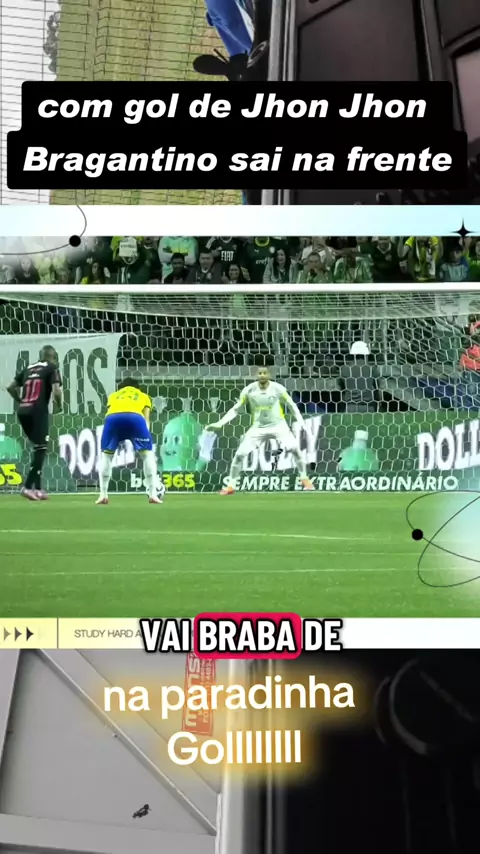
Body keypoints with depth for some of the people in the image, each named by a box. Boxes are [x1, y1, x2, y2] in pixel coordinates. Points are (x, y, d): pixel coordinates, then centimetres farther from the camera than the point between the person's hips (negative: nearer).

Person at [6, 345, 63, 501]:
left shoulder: (28, 368, 20)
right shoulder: (52, 368, 4)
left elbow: (10, 387, 19)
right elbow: (56, 391, -10)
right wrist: (60, 405, 7)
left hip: (22, 412, 6)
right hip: (38, 412, -6)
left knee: (38, 448, 16)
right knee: (41, 449, -3)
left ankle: (38, 488, 13)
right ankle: (28, 487, -14)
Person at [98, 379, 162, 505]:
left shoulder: (114, 395, 42)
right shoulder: (144, 396, 38)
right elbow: (146, 418, 24)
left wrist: (117, 440, 27)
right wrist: (145, 439, 20)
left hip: (113, 418, 1)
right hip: (135, 417, -1)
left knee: (106, 455, 21)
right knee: (148, 454, 17)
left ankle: (103, 495, 14)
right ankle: (153, 495, 10)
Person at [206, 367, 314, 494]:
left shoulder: (278, 388, -14)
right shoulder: (249, 390, -11)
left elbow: (291, 406, -1)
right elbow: (235, 409, -2)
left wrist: (302, 423, -8)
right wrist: (219, 424, -11)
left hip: (278, 425, -1)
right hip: (258, 427, 1)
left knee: (295, 449, -20)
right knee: (239, 454, -8)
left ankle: (304, 479, 0)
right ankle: (230, 486, 6)